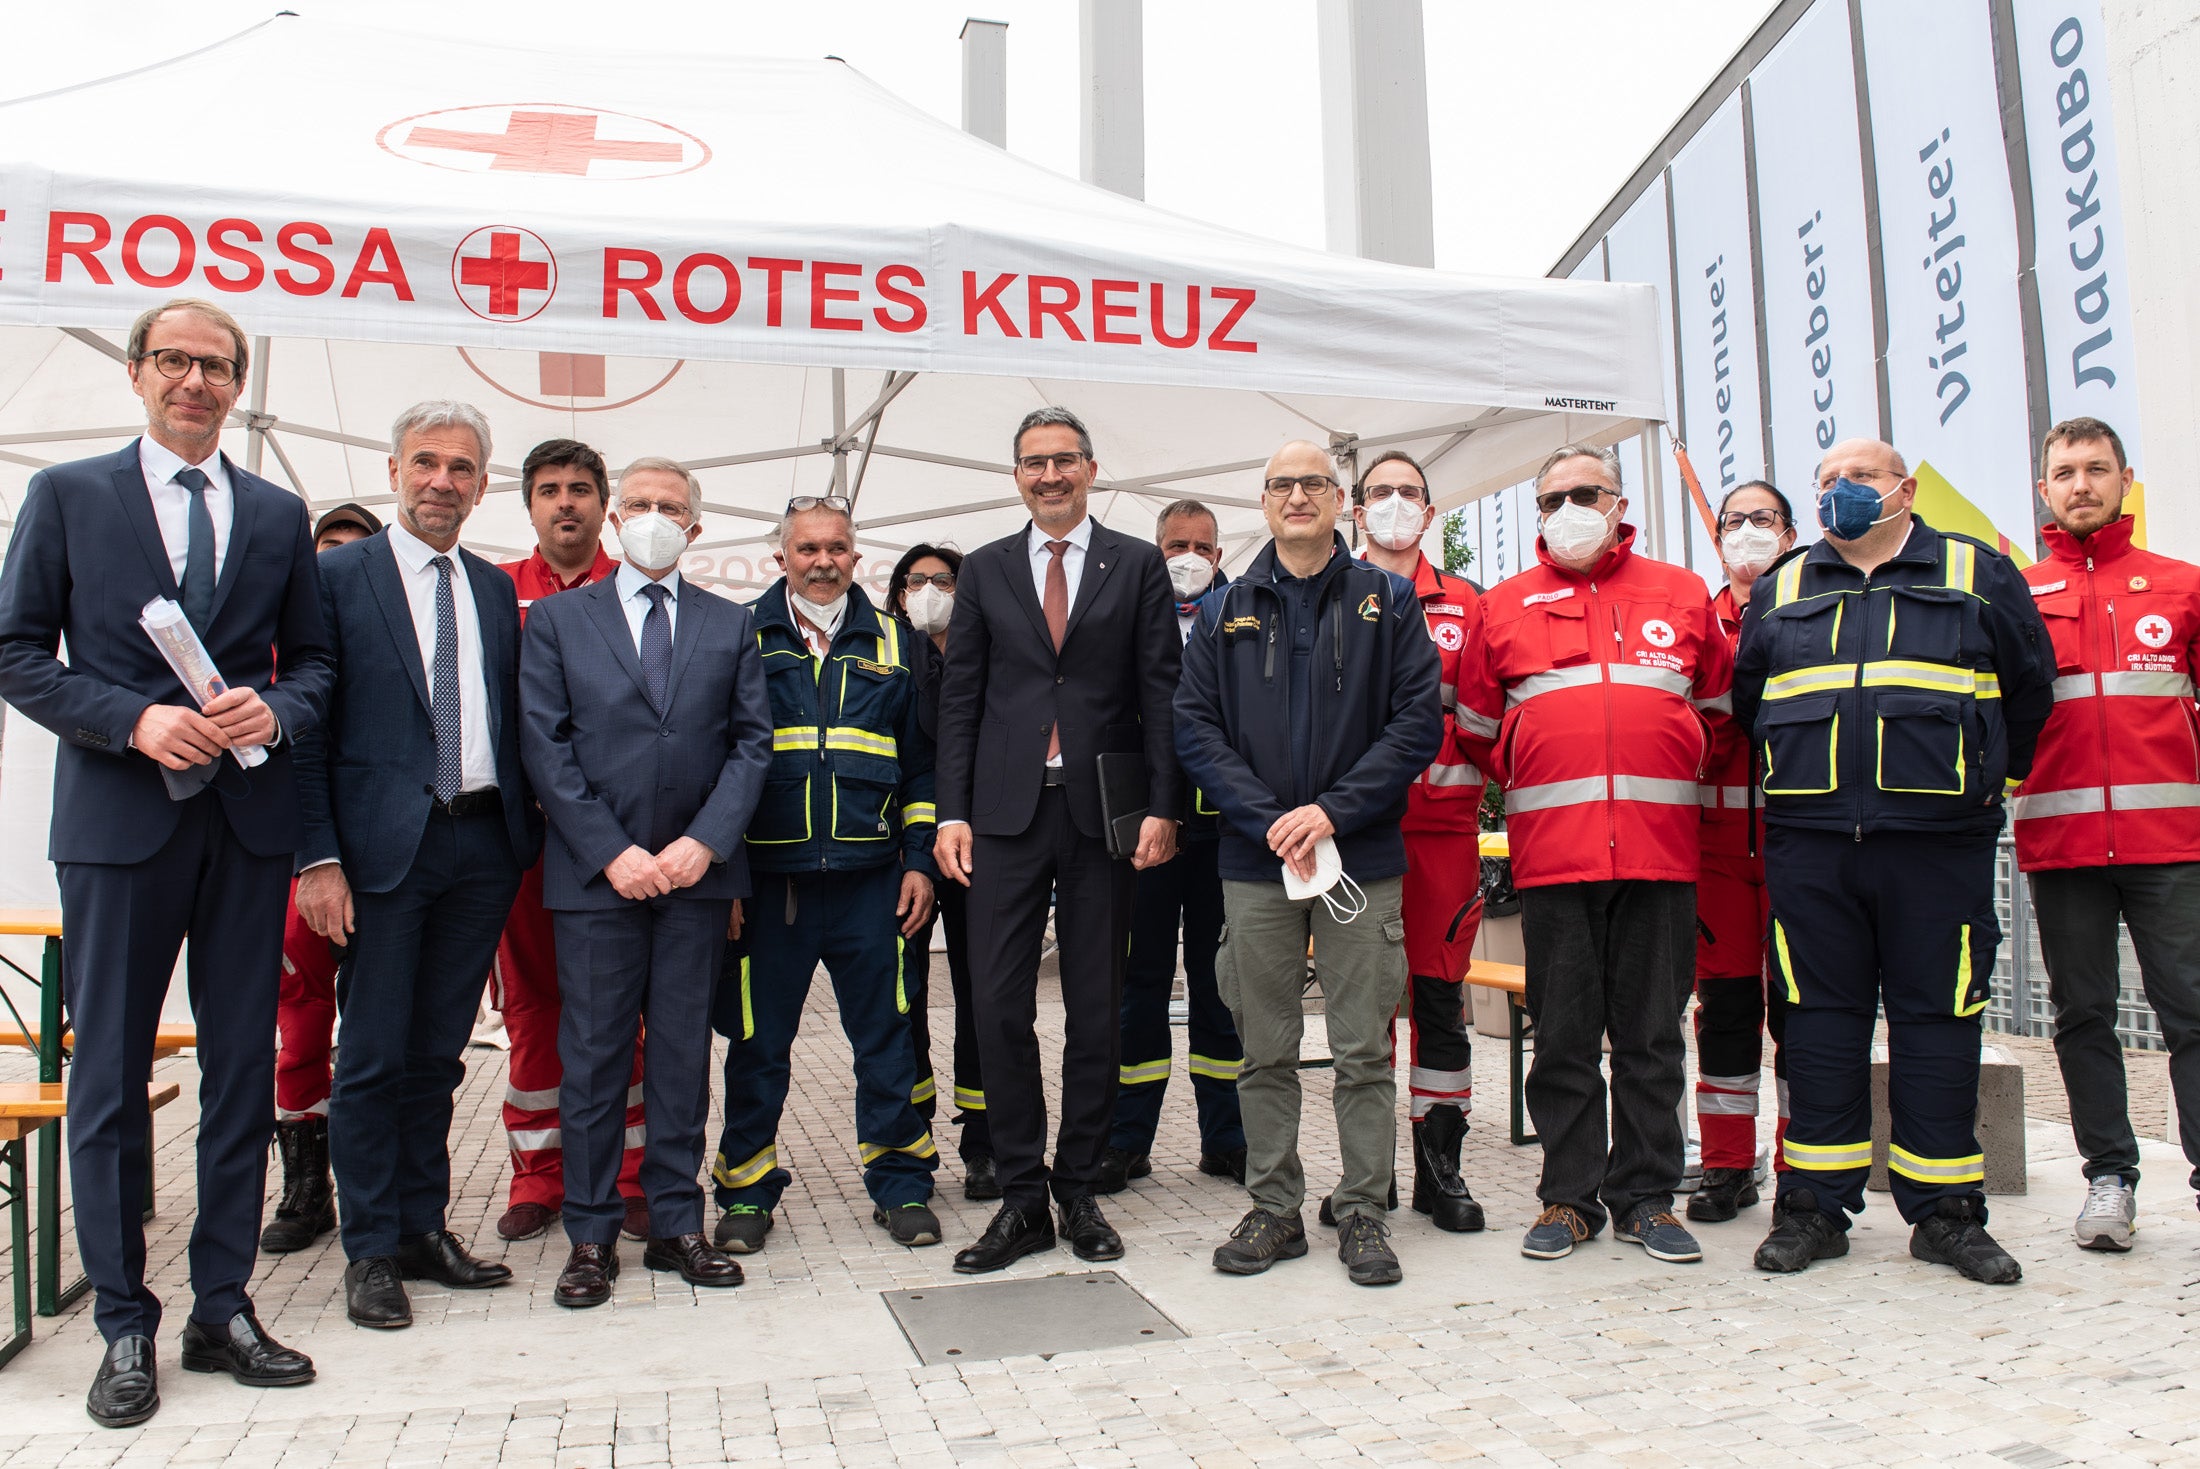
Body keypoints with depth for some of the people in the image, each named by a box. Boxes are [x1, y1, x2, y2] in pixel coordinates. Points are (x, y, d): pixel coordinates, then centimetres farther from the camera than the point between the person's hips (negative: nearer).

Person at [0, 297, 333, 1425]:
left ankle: (223, 1309, 21)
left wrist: (275, 711, -9)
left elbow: (314, 656, 13)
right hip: (119, 819, -2)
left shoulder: (279, 515, 11)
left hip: (250, 819, 3)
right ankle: (124, 1329, 17)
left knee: (243, 1070, 8)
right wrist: (137, 720, -14)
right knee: (110, 1077, 4)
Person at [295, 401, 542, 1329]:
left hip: (484, 845, 4)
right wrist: (318, 857, -10)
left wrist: (529, 829, 3)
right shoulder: (336, 577, 0)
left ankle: (424, 1229, 24)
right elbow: (308, 725, -4)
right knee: (374, 1058, 2)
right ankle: (371, 1251, 15)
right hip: (385, 846, -4)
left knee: (438, 1053, 13)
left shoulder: (495, 590, 14)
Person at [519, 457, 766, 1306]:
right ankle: (592, 1236, 13)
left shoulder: (730, 625, 11)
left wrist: (705, 841, -9)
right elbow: (543, 747, 0)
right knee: (593, 1058, 3)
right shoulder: (557, 620, 7)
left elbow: (751, 742, 5)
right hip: (594, 876, -1)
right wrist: (610, 851, -10)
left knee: (684, 1053, 7)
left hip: (697, 871, 1)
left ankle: (677, 1226, 16)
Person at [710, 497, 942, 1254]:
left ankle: (901, 1183, 19)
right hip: (768, 880, -1)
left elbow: (920, 763, 13)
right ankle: (746, 1191, 22)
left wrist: (918, 858, 5)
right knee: (758, 1041, 7)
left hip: (870, 880, 1)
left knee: (886, 1034, 6)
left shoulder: (890, 644, 11)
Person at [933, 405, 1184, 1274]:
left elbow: (1160, 694, 2)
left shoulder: (1137, 566, 6)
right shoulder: (984, 572, 11)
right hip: (1006, 812, 1)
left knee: (1096, 1009, 6)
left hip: (1102, 812, -1)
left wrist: (1162, 806, -7)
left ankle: (1079, 1188, 19)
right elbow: (960, 700, 8)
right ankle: (1021, 1197, 11)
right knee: (999, 1006, -1)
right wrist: (952, 812, -1)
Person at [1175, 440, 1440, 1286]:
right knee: (1265, 1051, 7)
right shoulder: (1224, 612, 9)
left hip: (1363, 856, -1)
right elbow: (1195, 728, 2)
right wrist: (1269, 819, -10)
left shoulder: (1388, 602, 6)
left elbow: (1418, 722, -2)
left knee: (1364, 1050, 3)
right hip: (1256, 861, 1)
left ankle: (1363, 1211, 15)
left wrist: (1334, 811, -12)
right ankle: (1274, 1209, 19)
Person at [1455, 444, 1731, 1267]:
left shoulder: (1681, 595, 11)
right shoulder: (1504, 606, 10)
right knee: (1562, 1036, 4)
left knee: (1652, 1035, 6)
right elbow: (1476, 729, 16)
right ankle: (1570, 1196, 15)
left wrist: (1667, 774, 13)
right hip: (1552, 851, 0)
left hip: (1660, 846, 1)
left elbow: (1720, 706, 19)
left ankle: (1646, 1195, 17)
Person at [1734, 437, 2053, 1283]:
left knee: (1938, 1020, 1)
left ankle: (1945, 1211, 12)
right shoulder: (1780, 591, 14)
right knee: (1819, 1018, 3)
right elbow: (1748, 703, 22)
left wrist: (1991, 779, 12)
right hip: (1808, 841, 2)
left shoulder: (1979, 574, 10)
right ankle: (1815, 1204, 11)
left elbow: (2029, 690, 14)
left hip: (1940, 840, -1)